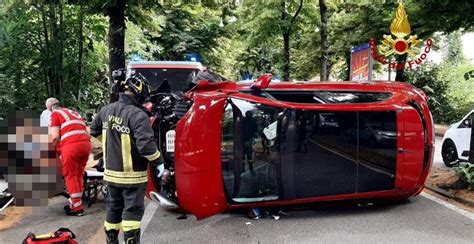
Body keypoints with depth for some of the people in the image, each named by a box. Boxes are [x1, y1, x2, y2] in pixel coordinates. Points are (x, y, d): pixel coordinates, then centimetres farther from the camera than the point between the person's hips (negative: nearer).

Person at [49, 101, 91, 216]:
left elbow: (55, 136, 3)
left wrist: (55, 150, 17)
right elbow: (87, 133, 25)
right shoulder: (75, 113, 31)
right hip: (86, 144, 6)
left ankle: (77, 208, 6)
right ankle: (74, 204, 24)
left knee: (70, 176, 4)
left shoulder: (56, 113, 13)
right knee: (79, 175, 16)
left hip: (71, 145, -6)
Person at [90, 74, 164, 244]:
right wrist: (158, 162, -14)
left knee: (114, 208, 21)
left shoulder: (107, 110, 1)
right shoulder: (138, 115, -22)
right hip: (132, 175, -7)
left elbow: (94, 130, 18)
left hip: (111, 172, 7)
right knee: (132, 211, 4)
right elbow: (146, 144, -28)